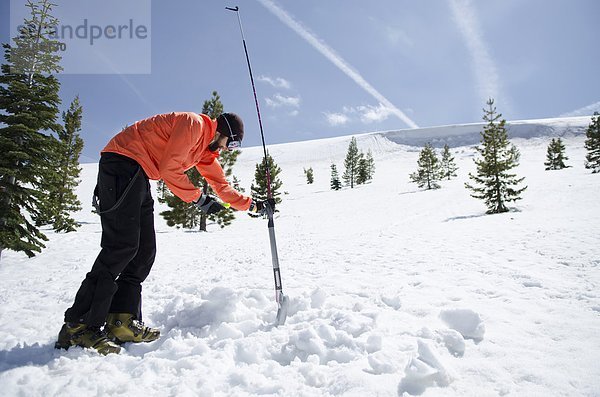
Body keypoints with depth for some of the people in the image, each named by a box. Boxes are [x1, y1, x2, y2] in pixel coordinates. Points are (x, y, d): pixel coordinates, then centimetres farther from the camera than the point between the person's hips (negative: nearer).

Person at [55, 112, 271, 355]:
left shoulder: (206, 148, 20)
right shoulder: (194, 124, -9)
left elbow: (221, 185, 28)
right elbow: (169, 169, -17)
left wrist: (252, 205, 30)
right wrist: (198, 199, -9)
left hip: (137, 177, 10)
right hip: (123, 162, -10)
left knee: (145, 249, 2)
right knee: (122, 246, -17)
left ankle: (122, 321, 1)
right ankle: (78, 327, -13)